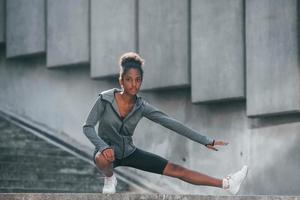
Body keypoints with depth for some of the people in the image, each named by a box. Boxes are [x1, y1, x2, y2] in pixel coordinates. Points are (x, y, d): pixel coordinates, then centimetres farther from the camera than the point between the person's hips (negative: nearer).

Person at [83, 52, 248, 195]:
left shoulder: (141, 106, -11)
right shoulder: (105, 99, -19)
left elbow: (172, 123, -12)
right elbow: (87, 127, -17)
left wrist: (206, 141, -14)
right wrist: (104, 147, -35)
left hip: (129, 153, 3)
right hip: (107, 151, -3)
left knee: (176, 170, -7)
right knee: (103, 159, -42)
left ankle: (227, 184, -11)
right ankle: (109, 178, -6)